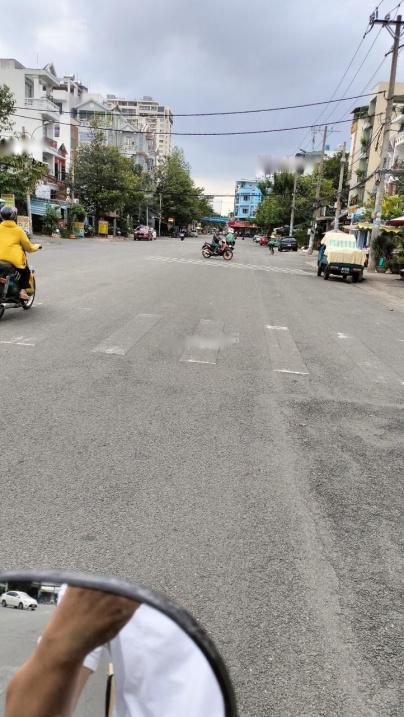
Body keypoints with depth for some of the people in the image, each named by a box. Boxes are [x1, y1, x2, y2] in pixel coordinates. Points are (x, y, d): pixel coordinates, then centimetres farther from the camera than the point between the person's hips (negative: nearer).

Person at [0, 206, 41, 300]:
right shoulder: (18, 230, -1)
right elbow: (28, 247, 3)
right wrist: (36, 246, 23)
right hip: (15, 260, -2)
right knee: (26, 271, 25)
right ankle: (23, 290, 10)